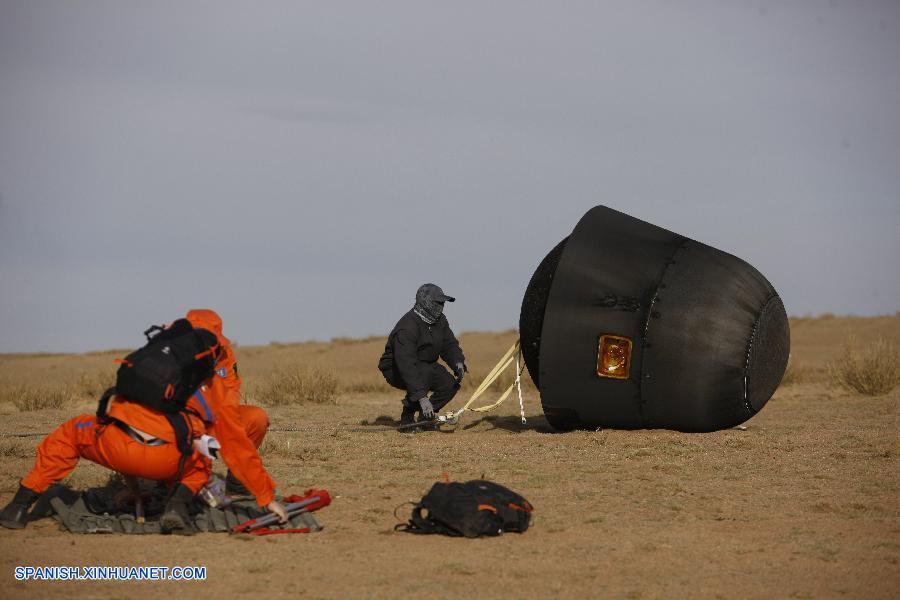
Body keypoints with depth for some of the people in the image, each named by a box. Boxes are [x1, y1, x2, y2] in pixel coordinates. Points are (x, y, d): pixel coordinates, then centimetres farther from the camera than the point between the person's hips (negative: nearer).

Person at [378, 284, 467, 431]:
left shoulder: (439, 321, -2)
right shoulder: (407, 328, -31)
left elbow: (449, 345, 3)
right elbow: (406, 365, -39)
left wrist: (458, 363, -22)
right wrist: (421, 397, -45)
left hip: (426, 365, 8)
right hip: (396, 371, -8)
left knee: (450, 385, -10)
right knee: (425, 373, -36)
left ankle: (425, 417, 11)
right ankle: (407, 419, -25)